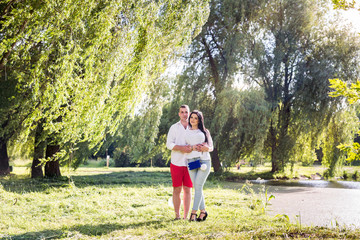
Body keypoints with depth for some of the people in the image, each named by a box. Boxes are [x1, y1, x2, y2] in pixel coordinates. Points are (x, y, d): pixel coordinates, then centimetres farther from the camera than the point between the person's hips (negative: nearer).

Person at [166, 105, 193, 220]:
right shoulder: (174, 127, 6)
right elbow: (169, 144, -2)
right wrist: (181, 148, -19)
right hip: (177, 163, -1)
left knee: (188, 190, 3)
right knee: (177, 190, 1)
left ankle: (186, 216, 9)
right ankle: (177, 215, 9)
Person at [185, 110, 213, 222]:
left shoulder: (204, 132, 14)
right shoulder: (186, 132, 16)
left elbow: (211, 147, 12)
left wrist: (207, 148, -11)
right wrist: (192, 147, -11)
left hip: (204, 161, -2)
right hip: (191, 161, 2)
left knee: (198, 186, -12)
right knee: (197, 187, 0)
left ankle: (193, 212, -13)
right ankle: (203, 211, 12)